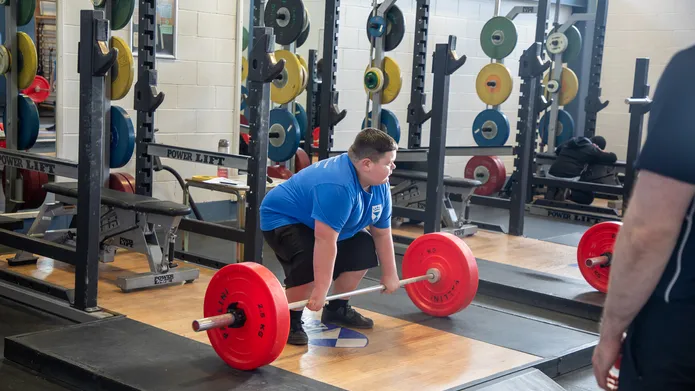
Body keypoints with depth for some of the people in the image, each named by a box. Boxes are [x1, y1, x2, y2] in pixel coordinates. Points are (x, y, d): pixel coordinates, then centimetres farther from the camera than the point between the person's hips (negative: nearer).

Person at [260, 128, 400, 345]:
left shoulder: (380, 185, -8)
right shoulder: (337, 185, -36)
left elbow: (382, 233, 1)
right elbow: (326, 242, -39)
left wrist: (389, 274, 5)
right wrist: (320, 291, -38)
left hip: (319, 222, 9)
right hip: (282, 218, -9)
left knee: (365, 248, 5)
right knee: (311, 263, -31)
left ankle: (337, 310, 16)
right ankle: (290, 320, -11)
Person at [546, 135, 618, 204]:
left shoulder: (571, 142, 22)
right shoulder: (592, 150, 6)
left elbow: (557, 150, 39)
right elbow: (613, 158, 10)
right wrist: (601, 153, 27)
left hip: (552, 175, 5)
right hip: (570, 179, -5)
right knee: (589, 197, 16)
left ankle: (553, 191, 2)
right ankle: (568, 193, -7)